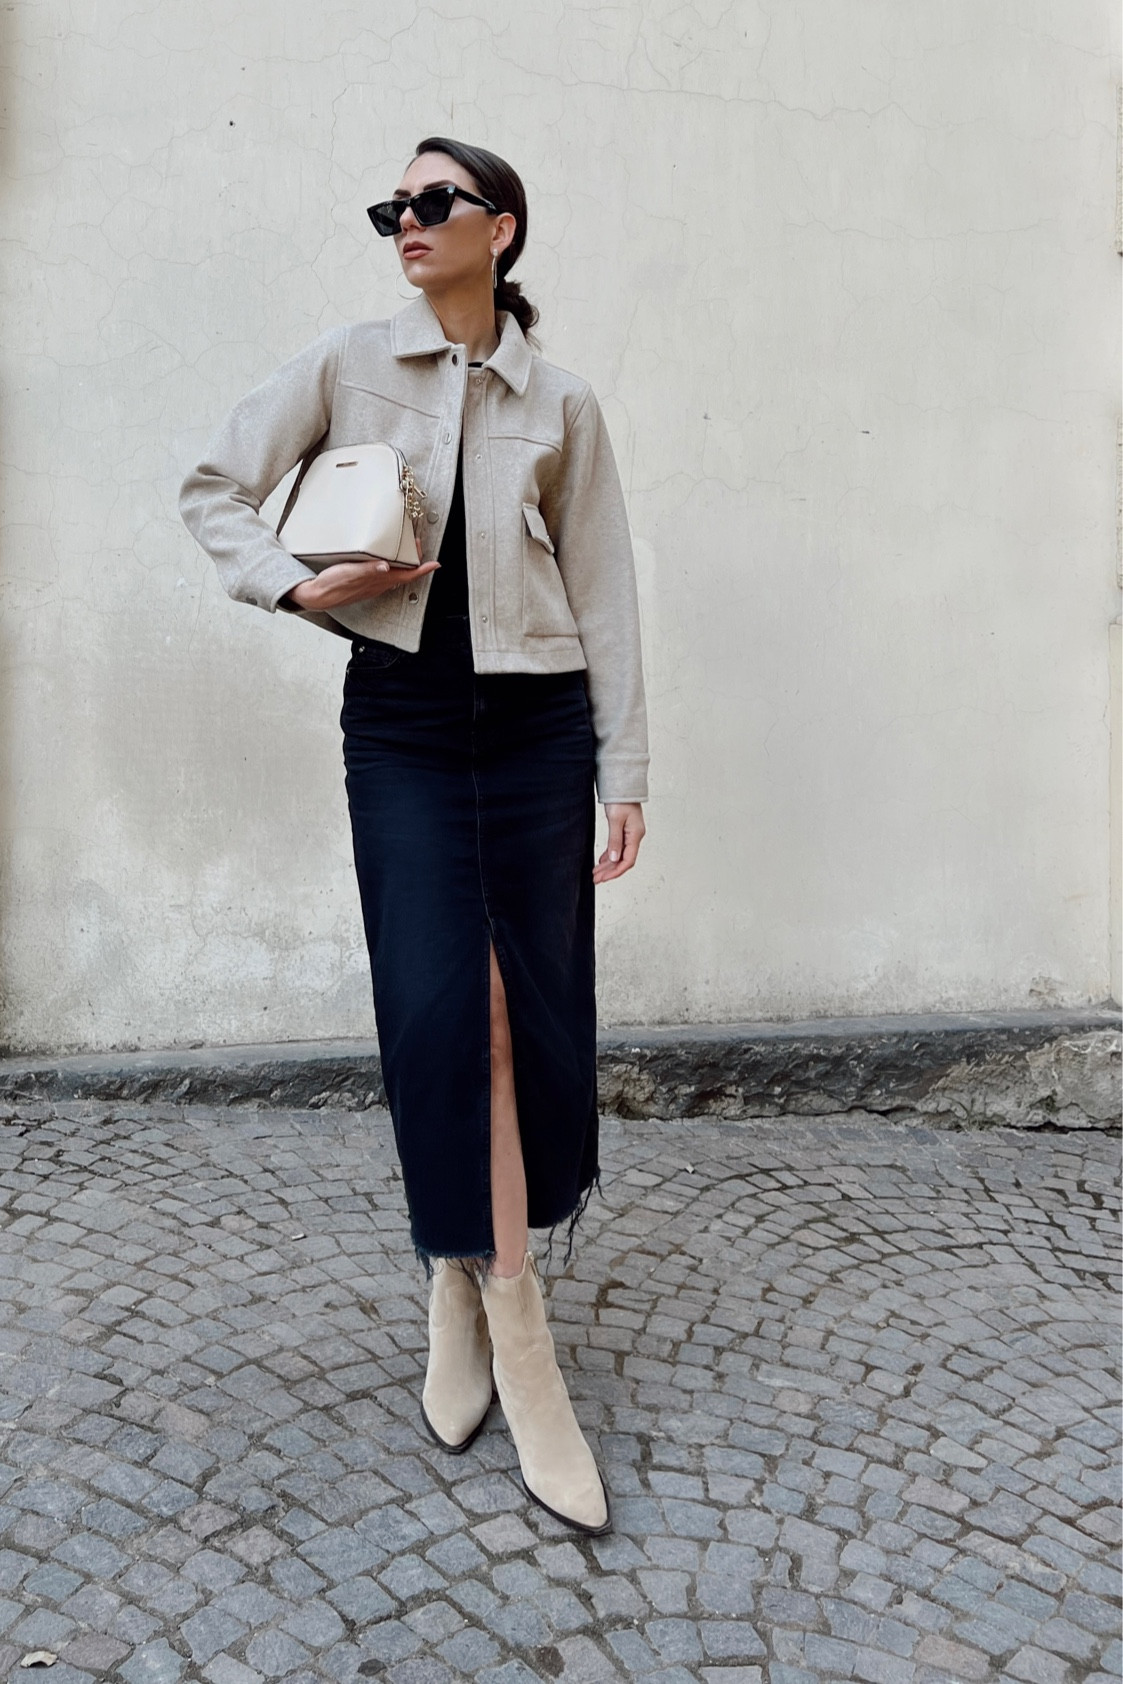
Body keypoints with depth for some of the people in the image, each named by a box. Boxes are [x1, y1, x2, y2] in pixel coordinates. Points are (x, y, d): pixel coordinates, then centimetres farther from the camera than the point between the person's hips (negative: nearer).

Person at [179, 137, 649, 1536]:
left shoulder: (561, 404, 7)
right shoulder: (347, 367, 7)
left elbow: (603, 590, 6)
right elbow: (214, 488, 9)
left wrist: (627, 774, 2)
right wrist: (297, 583, -10)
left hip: (535, 723, 1)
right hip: (401, 722, -1)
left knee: (532, 1009, 2)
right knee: (442, 1011, -9)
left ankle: (467, 1272, 24)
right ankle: (513, 1333, 1)